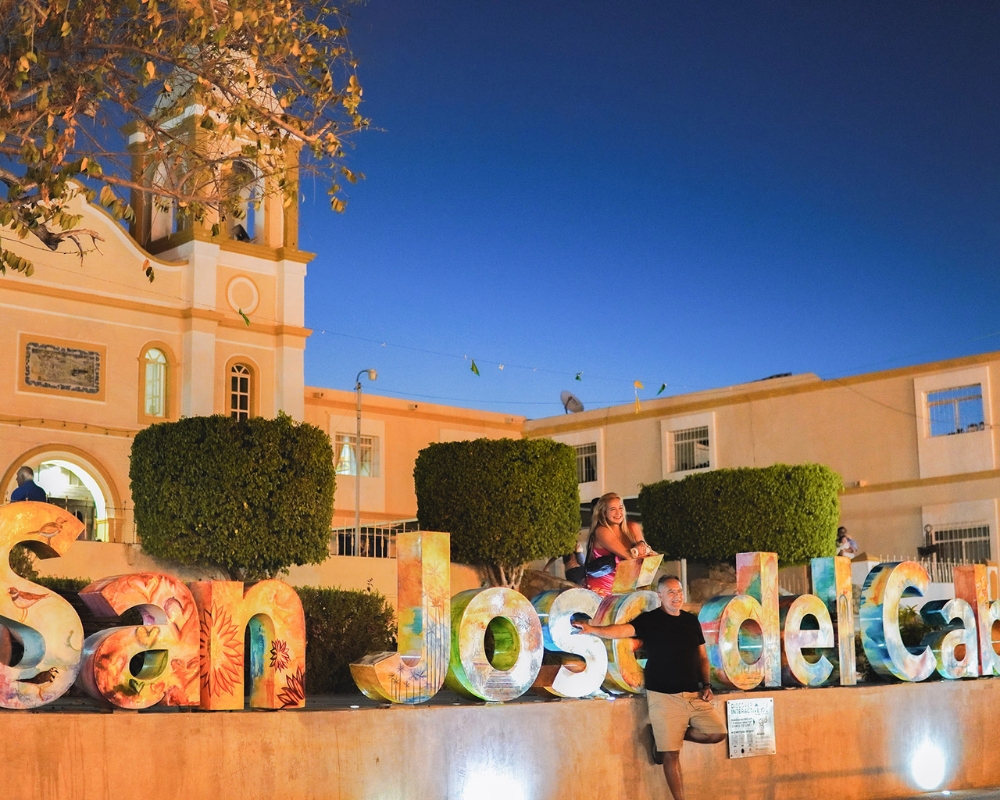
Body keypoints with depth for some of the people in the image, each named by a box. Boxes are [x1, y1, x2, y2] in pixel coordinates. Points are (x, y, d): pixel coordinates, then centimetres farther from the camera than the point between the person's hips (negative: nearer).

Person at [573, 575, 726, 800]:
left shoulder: (691, 621, 10)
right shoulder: (649, 620, -7)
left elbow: (702, 656, 16)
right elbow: (621, 630, -23)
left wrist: (706, 684, 2)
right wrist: (592, 629, -40)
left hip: (694, 694, 5)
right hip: (664, 696, -5)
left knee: (718, 733, 2)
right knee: (672, 753, -3)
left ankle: (668, 735, 17)